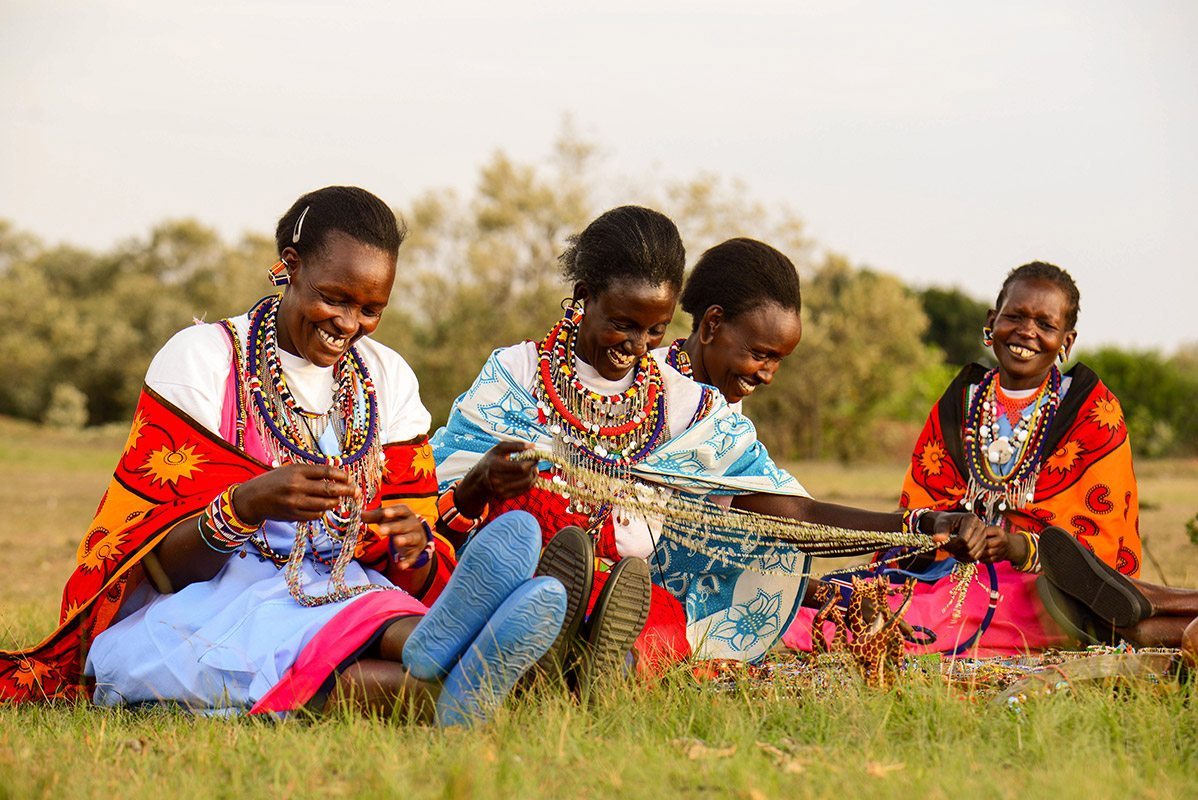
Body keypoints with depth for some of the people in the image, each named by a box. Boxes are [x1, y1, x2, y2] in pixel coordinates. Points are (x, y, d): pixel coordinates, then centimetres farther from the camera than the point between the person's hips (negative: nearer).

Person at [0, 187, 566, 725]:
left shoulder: (387, 380, 11)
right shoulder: (203, 357, -2)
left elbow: (411, 576, 9)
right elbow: (163, 568, -6)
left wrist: (414, 547, -16)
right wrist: (245, 506, -27)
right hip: (203, 603, -3)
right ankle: (452, 684, -62)